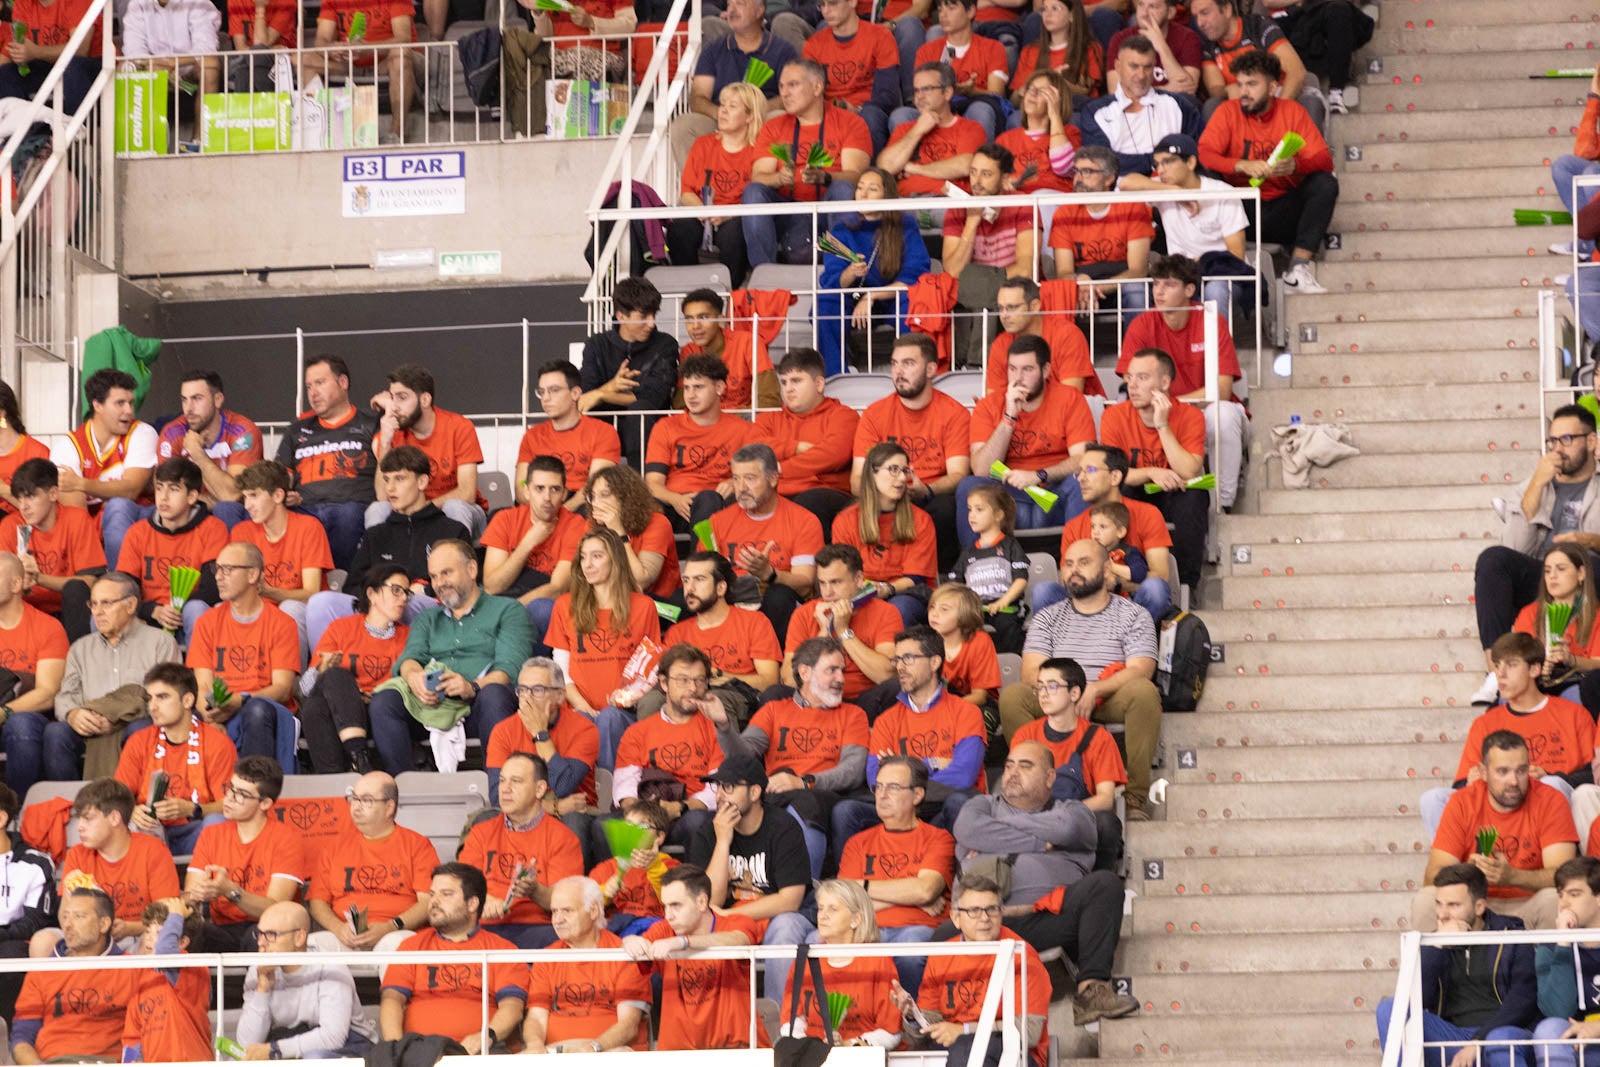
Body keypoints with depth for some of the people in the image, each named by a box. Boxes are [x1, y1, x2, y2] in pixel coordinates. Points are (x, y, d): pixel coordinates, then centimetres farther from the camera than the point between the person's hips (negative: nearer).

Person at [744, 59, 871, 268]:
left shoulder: (850, 123, 7)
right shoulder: (773, 127, 15)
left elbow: (855, 175, -8)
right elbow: (757, 177, 2)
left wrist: (824, 178, -29)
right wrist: (779, 178, -22)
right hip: (788, 214, 2)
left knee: (843, 189, -32)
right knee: (753, 191, -24)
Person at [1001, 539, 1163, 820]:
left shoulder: (1134, 615, 9)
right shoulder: (1048, 618, 17)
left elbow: (1140, 670, -6)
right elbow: (1031, 673, 5)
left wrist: (1094, 690, -23)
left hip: (1110, 701, -2)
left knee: (1143, 691, -36)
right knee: (1012, 696, -28)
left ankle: (1136, 797, -31)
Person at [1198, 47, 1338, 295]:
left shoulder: (1292, 111, 2)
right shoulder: (1229, 112, 1)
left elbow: (1324, 160, -6)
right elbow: (1203, 154, -13)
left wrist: (1295, 165, -29)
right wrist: (1243, 166, -30)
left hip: (1281, 213, 1)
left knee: (1325, 184, -22)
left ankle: (1299, 267, -28)